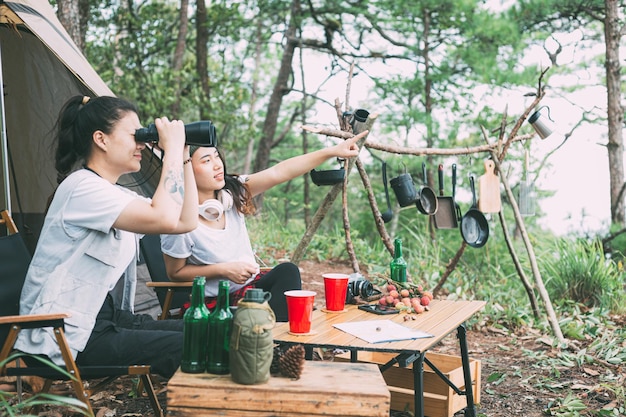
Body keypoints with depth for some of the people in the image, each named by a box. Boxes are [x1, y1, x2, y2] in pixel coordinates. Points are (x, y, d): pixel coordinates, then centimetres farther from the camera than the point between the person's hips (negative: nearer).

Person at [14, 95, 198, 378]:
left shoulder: (119, 196, 14)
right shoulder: (81, 188, -17)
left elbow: (186, 221, 8)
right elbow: (165, 219, -30)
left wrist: (183, 159, 4)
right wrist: (172, 149, -19)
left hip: (108, 318, 10)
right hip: (68, 335, -10)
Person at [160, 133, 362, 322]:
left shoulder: (232, 191, -5)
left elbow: (280, 172, -14)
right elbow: (175, 273, -8)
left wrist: (333, 151, -21)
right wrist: (223, 269, -19)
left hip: (250, 284, 6)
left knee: (287, 271, -23)